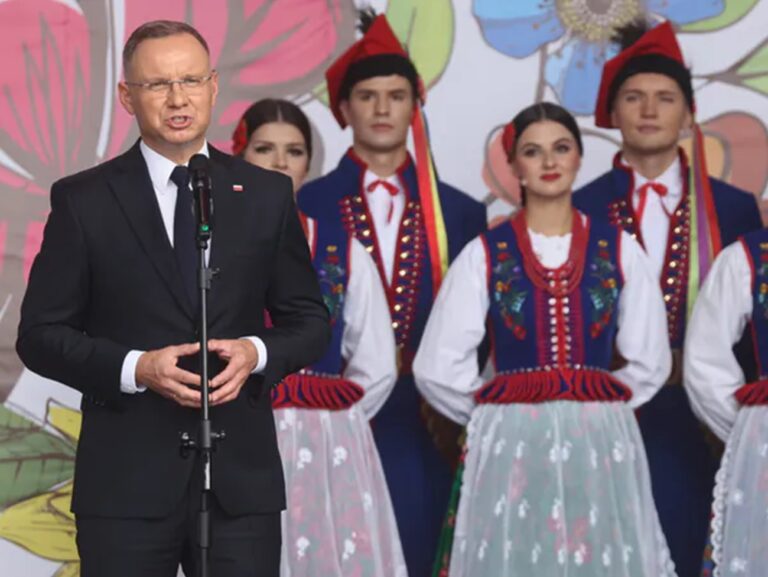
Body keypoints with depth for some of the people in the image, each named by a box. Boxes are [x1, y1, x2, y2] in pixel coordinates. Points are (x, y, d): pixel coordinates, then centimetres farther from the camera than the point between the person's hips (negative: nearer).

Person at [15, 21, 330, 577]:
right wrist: (134, 369, -14)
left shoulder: (266, 195, 9)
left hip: (241, 480, 2)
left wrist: (257, 352, -9)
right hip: (127, 483, -1)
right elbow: (40, 334, 1)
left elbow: (310, 321, 12)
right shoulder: (82, 200, 2)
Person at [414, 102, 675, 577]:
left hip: (601, 442, 1)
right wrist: (498, 412, 7)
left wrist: (600, 408, 7)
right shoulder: (485, 254, 2)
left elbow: (651, 361, 10)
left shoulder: (618, 250, 6)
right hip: (511, 446, -1)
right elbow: (439, 368, 1)